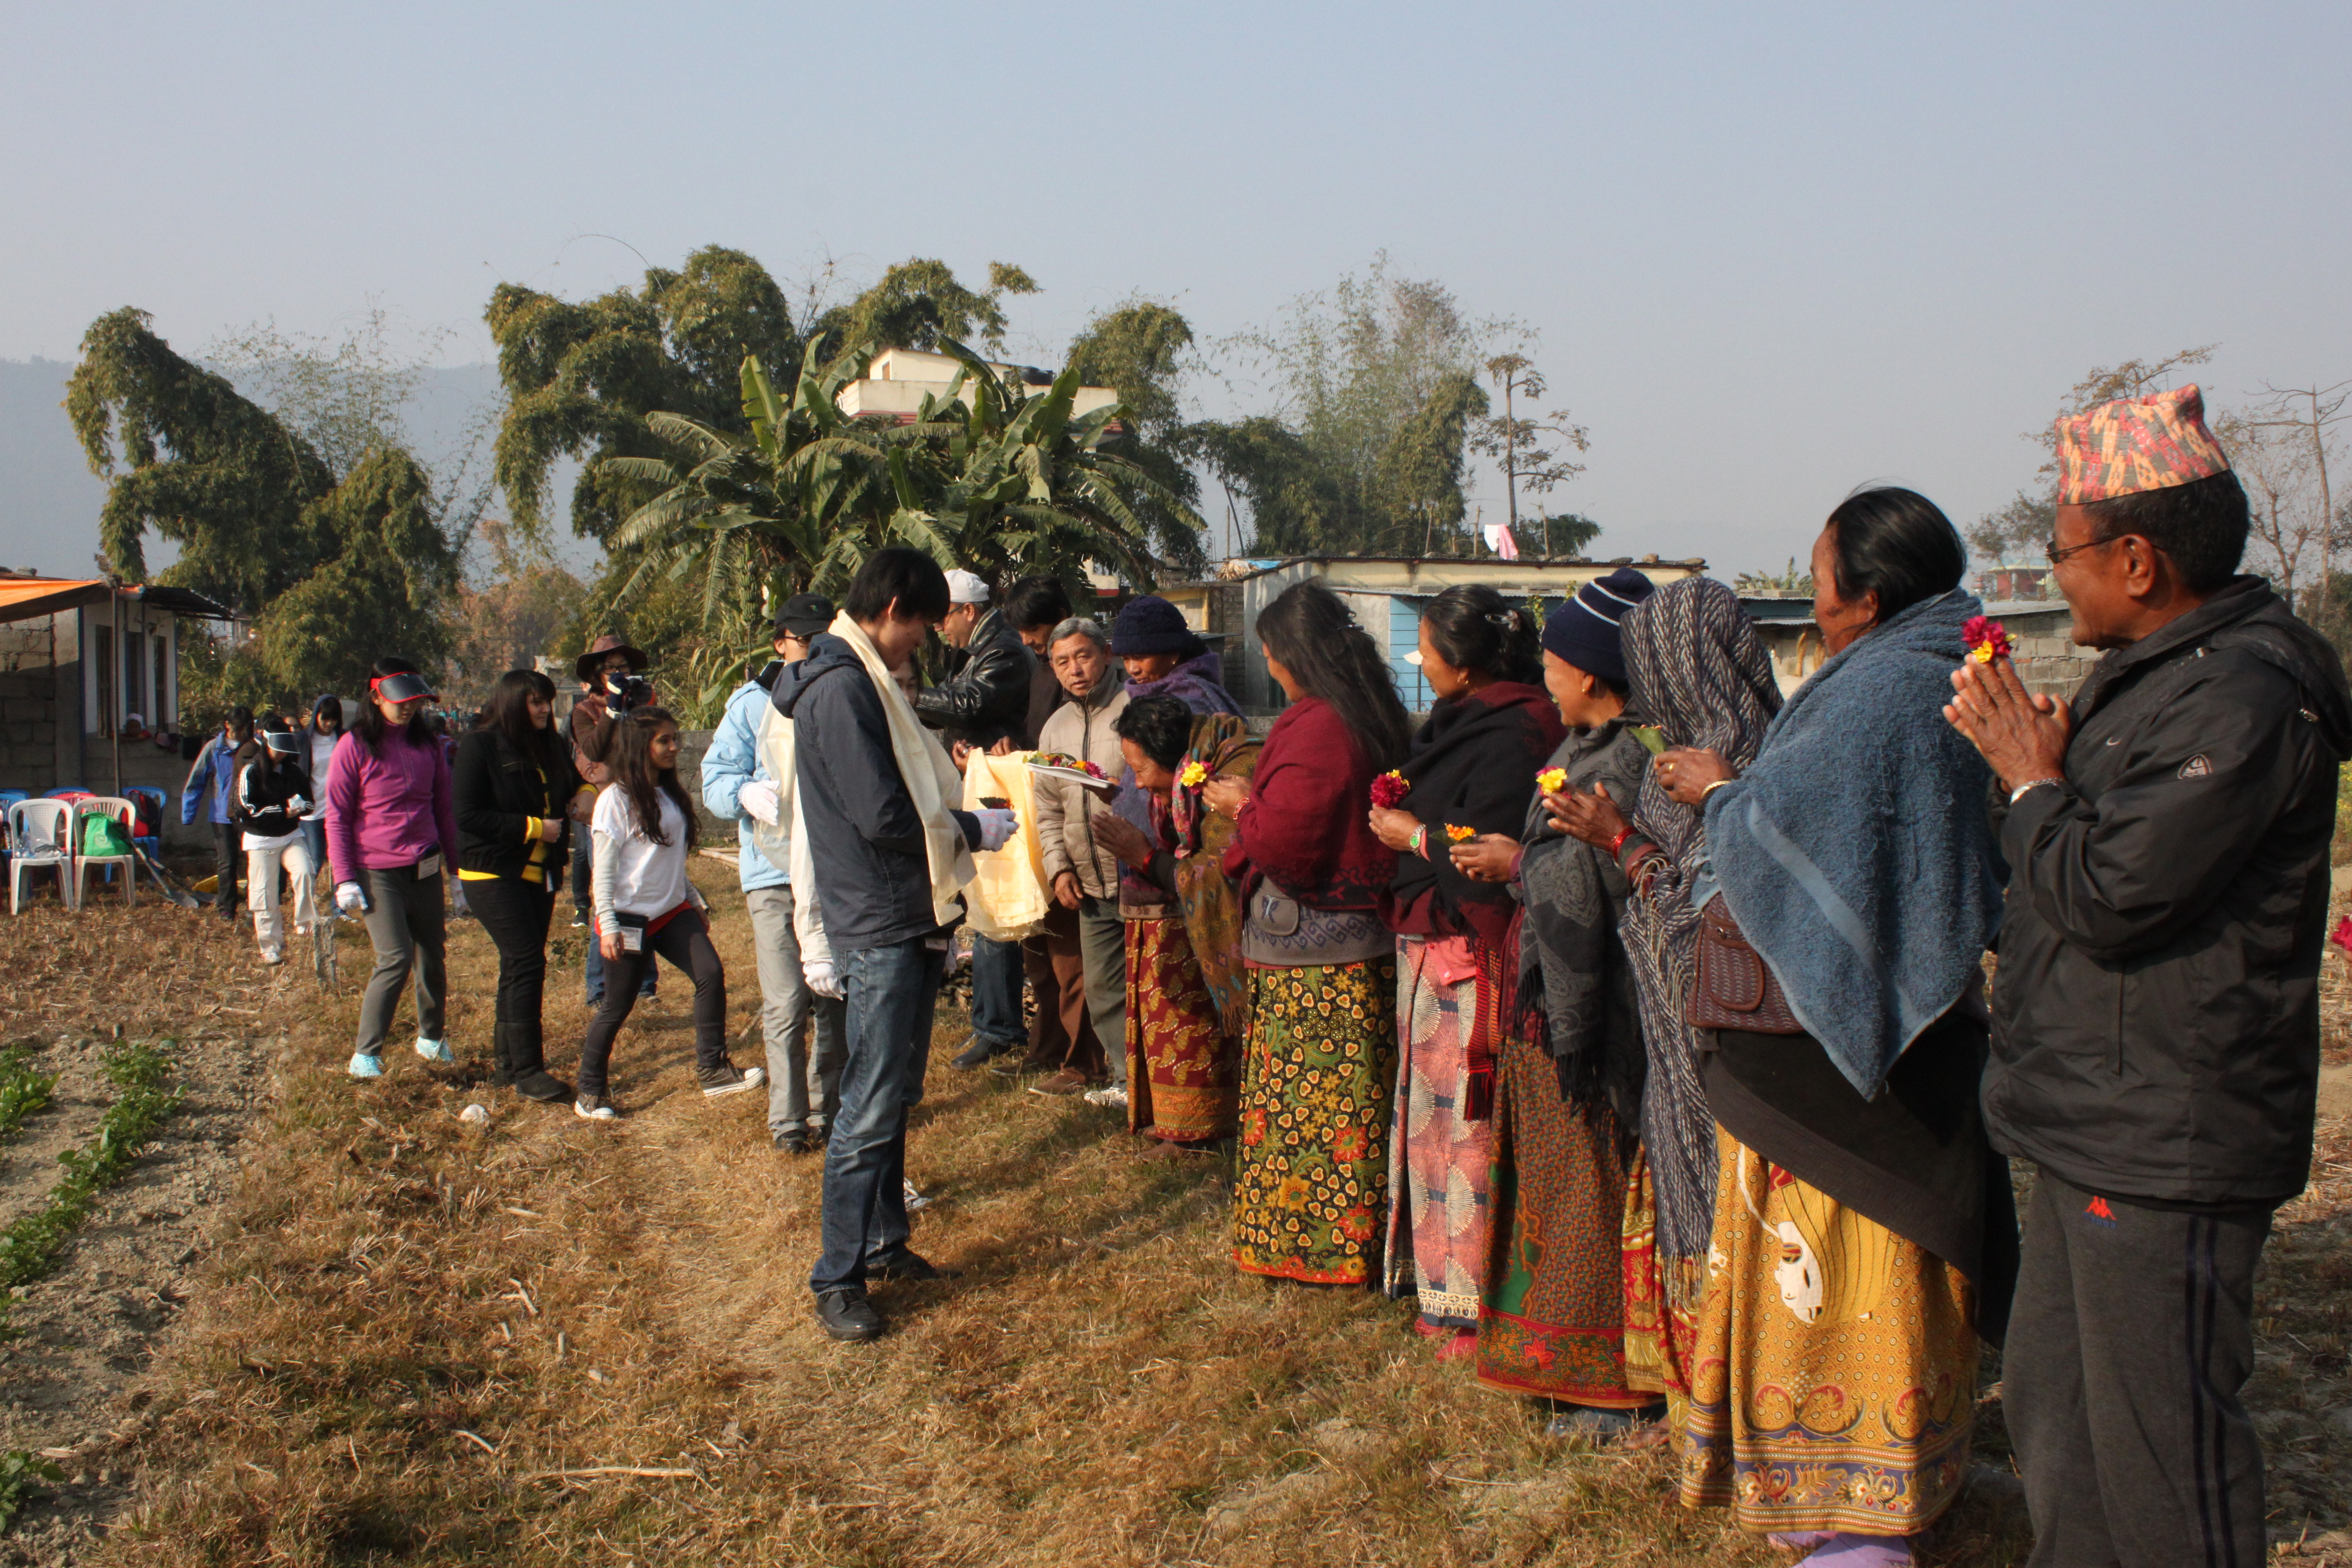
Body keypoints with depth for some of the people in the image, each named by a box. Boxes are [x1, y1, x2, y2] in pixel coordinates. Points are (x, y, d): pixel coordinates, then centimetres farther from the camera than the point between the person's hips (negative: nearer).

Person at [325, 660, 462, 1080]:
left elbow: (445, 807, 17)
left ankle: (432, 1038, 31)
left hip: (426, 869, 5)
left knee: (432, 958, 10)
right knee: (395, 959, -15)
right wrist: (345, 880, -9)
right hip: (377, 873, -5)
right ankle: (365, 1054, -4)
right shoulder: (355, 747, -4)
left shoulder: (427, 744, 8)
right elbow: (337, 816, -3)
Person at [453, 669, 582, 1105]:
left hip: (538, 871, 7)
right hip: (492, 872, -7)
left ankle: (506, 1062, 20)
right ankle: (526, 1070, -10)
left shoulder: (552, 746, 10)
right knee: (526, 962, -14)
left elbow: (568, 797, 19)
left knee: (520, 967, 11)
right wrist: (532, 827, -17)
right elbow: (465, 814, -17)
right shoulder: (480, 746, -10)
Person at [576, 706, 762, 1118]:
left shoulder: (669, 795, 10)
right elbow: (603, 868, -12)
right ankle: (590, 1092, 17)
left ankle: (712, 1069, -3)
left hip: (672, 911, 7)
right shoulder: (616, 799, -12)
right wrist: (608, 925, -15)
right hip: (631, 919, -7)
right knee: (617, 1006, 1)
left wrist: (696, 902, 20)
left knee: (711, 974, -10)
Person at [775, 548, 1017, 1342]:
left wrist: (960, 813, 8)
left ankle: (884, 1242, 29)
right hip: (878, 928, -10)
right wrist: (975, 828, -9)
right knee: (870, 1111, -5)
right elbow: (884, 817, -22)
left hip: (910, 923, 10)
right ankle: (838, 1278, 3)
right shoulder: (841, 688, -18)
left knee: (896, 1096, 18)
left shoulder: (865, 682, 15)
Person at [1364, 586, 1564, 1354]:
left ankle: (1482, 1302, 5)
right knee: (1433, 1113, 15)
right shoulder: (1463, 723, 13)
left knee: (1466, 1124, -4)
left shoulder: (1511, 737, -18)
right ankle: (1443, 1284, 26)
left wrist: (1415, 836, -9)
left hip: (1469, 959, -10)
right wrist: (1402, 806, 5)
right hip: (1430, 950, 10)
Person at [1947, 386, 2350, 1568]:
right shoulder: (2152, 674, 14)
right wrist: (2037, 760, 2)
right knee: (2051, 1404, 20)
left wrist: (2032, 777, -10)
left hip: (2164, 1150, -11)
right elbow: (2061, 874, 18)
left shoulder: (2242, 700, -21)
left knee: (2160, 1438, -1)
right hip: (2099, 1128, 11)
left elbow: (2109, 894, -26)